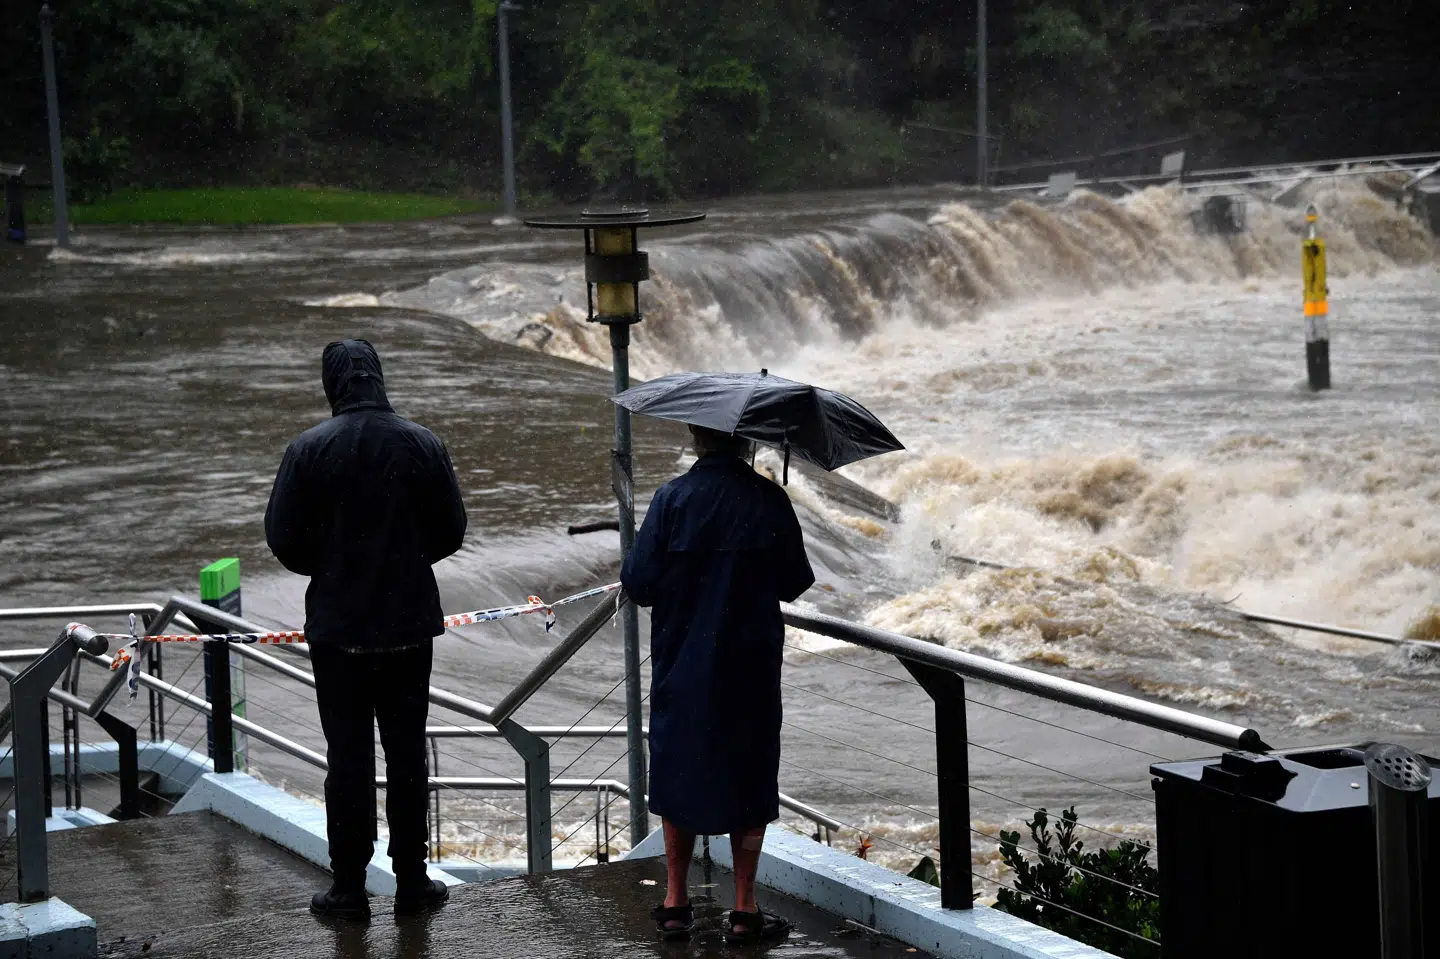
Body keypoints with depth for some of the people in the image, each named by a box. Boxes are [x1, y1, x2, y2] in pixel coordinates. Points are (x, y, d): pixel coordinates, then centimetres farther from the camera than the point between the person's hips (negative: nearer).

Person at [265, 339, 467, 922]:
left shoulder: (308, 450, -10)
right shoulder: (423, 445, -4)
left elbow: (284, 539, -7)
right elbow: (451, 530, 2)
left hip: (338, 624, -2)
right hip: (410, 623, 2)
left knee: (347, 754, 5)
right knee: (407, 752, 10)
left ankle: (349, 888, 8)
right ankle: (412, 882, 15)